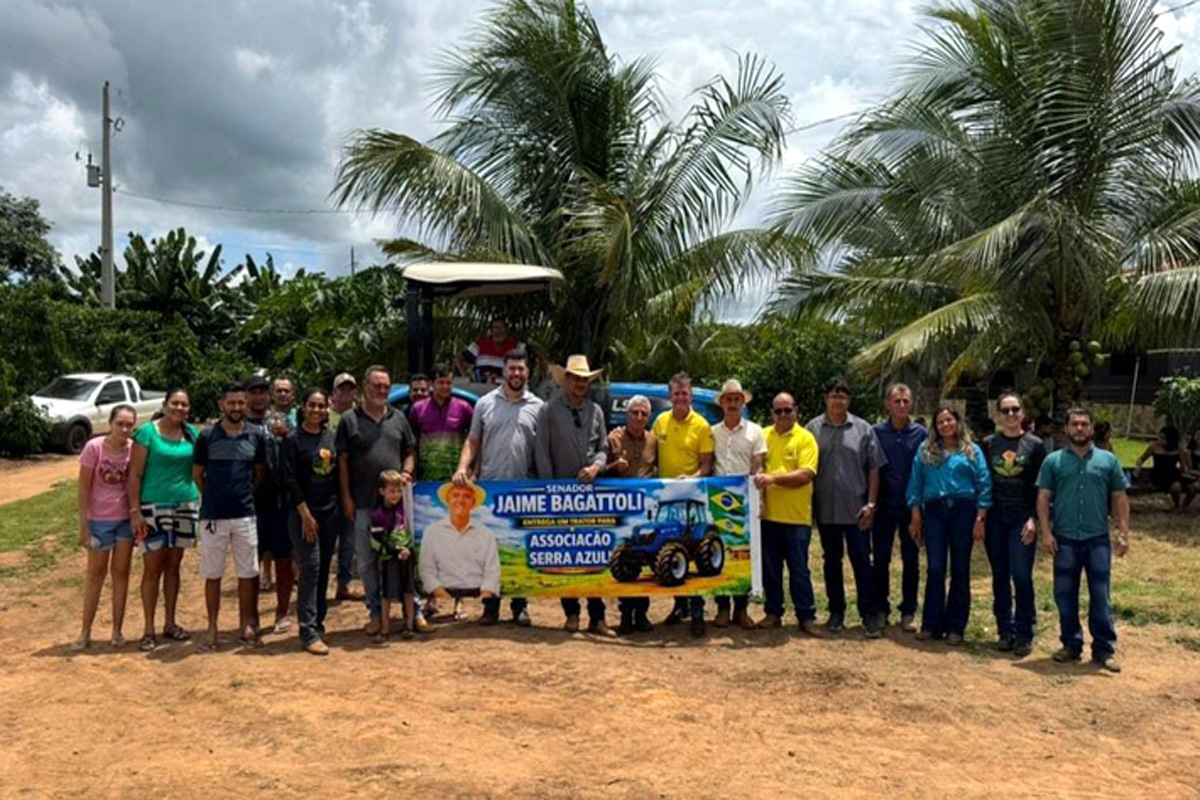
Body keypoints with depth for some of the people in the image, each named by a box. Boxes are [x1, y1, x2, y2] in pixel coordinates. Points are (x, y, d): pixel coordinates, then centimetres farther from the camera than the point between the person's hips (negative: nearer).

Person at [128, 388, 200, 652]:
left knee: (173, 566, 12)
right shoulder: (147, 432, -6)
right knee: (152, 569, 0)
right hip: (153, 507, -4)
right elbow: (135, 474, -8)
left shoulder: (192, 433, 7)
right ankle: (149, 630, 8)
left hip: (185, 506, 4)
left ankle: (170, 623, 22)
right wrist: (135, 511, -13)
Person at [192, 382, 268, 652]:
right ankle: (212, 630, 18)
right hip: (213, 516, -1)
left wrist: (245, 495, 10)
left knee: (247, 574, 8)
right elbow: (197, 474, 6)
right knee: (212, 575, 7)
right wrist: (215, 497, 10)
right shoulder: (207, 436, -3)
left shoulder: (256, 435, 1)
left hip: (245, 515, 1)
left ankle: (245, 626, 21)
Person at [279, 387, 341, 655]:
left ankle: (318, 621, 21)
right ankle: (308, 632, -7)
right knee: (310, 568, -9)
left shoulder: (332, 437, 10)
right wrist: (305, 514, -14)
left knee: (324, 568, 10)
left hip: (331, 512, 5)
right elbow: (289, 479, -9)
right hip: (304, 512, -5)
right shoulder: (293, 439, -4)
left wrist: (343, 506, 8)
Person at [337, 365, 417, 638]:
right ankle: (375, 612, 17)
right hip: (363, 503, -1)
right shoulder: (350, 420, 3)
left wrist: (406, 472, -4)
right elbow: (342, 461, 2)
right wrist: (346, 498, -3)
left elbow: (410, 452, 16)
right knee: (366, 561, 5)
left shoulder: (398, 418, 10)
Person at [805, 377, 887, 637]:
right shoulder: (813, 428, 2)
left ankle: (870, 615, 10)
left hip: (856, 509, -1)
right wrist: (809, 503, 0)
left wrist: (871, 504, -5)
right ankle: (836, 612, 23)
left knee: (862, 562, 2)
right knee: (832, 561, 12)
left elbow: (874, 469, 2)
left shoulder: (863, 429, 1)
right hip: (825, 509, 1)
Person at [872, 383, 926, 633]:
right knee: (880, 559, 5)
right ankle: (880, 610, 16)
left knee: (911, 560, 7)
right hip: (884, 505, 0)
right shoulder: (877, 432, 0)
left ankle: (909, 612, 16)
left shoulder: (920, 433, 0)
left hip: (911, 505, 0)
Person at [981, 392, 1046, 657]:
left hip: (1022, 518, -2)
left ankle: (1024, 635, 3)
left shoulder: (1035, 445, 2)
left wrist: (1034, 518, -9)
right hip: (995, 517, 2)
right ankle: (1005, 631, 15)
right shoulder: (989, 444, 7)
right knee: (1000, 576, 6)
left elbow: (1041, 487, 1)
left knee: (1022, 576, -7)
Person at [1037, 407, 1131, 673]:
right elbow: (1043, 498, 2)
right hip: (1065, 540, 1)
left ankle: (1104, 649, 10)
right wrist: (1046, 532, -6)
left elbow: (1120, 499, 7)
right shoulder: (1053, 461, 5)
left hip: (1098, 539, 0)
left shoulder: (1108, 460, 6)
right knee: (1065, 596, 7)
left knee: (1101, 596, 1)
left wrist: (1123, 533, 0)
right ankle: (1071, 645, 19)